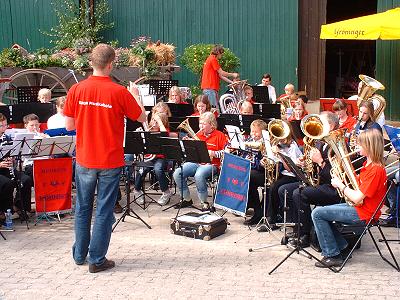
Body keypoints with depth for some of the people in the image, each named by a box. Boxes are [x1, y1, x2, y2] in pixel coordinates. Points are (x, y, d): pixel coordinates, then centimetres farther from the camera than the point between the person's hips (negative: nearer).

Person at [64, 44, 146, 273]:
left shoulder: (76, 90, -6)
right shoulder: (120, 92, -14)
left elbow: (69, 125, 0)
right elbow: (142, 118, -1)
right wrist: (136, 95, 15)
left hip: (84, 160, 3)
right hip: (110, 161, -3)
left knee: (83, 208, 18)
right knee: (104, 211, 6)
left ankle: (80, 254, 31)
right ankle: (97, 260, 14)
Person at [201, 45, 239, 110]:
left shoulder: (211, 59, 22)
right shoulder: (213, 59, -8)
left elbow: (220, 75, 20)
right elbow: (221, 73, -8)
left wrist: (231, 82, 15)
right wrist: (232, 75, 7)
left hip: (211, 88, 10)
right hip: (210, 88, -10)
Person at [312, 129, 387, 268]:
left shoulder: (375, 169, -23)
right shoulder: (368, 164, 9)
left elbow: (356, 199, -24)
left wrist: (340, 185, -11)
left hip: (363, 214, -11)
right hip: (358, 207, 11)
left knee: (317, 214, -13)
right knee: (320, 212, 15)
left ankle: (332, 256, -4)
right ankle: (342, 248, 16)